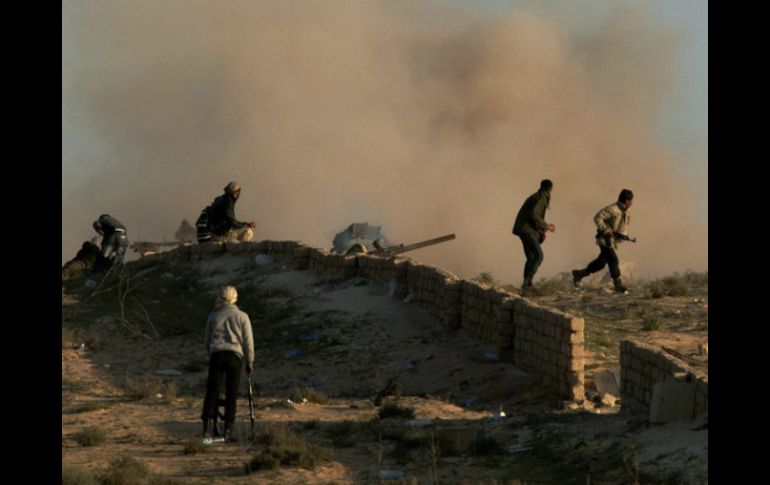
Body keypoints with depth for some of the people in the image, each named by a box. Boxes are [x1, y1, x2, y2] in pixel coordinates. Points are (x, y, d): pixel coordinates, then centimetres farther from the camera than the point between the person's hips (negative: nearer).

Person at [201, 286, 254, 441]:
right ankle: (228, 430, -3)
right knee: (231, 394, 1)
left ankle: (206, 426, -7)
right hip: (235, 355, -1)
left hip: (216, 354, 1)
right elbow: (248, 341, 4)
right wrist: (250, 362, 11)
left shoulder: (213, 317, 11)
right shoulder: (242, 317, 6)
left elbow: (207, 341, 16)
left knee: (212, 390, 3)